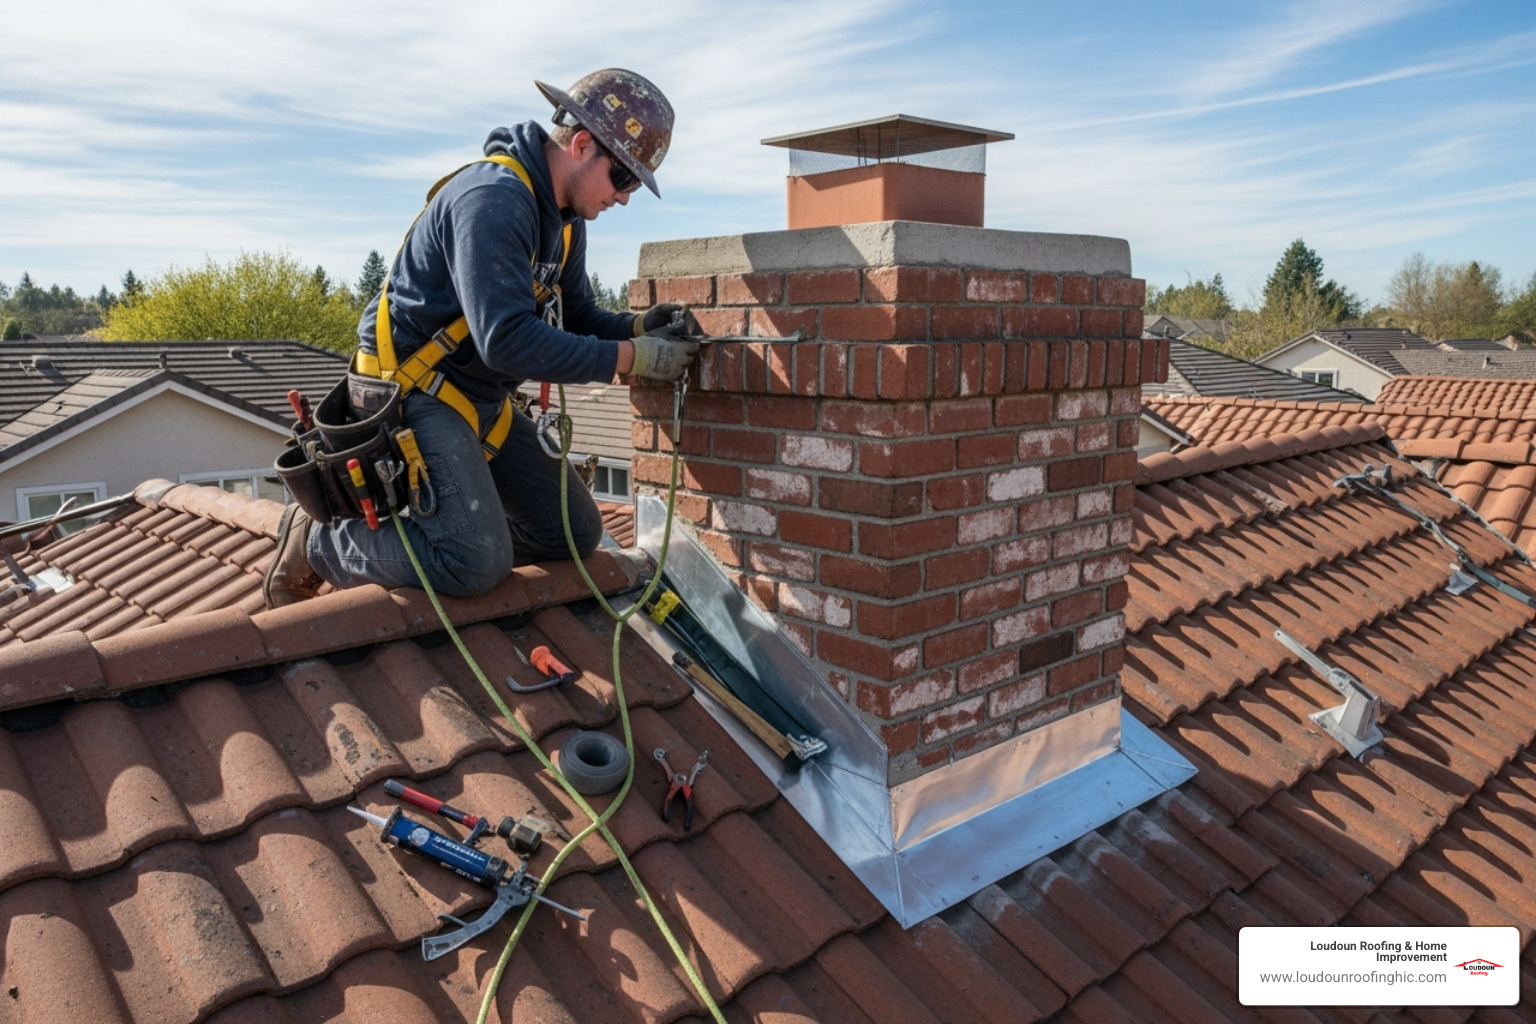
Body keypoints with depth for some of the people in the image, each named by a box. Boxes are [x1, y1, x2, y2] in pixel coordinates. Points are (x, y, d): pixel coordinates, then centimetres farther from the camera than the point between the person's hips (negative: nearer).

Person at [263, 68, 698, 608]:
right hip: (416, 395, -10)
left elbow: (575, 316, 14)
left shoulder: (564, 217, 8)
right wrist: (629, 358, -28)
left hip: (481, 401, 10)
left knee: (576, 534, 6)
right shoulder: (493, 199, -23)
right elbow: (506, 339, -31)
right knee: (477, 564, -24)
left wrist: (637, 326, -7)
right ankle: (315, 542, 2)